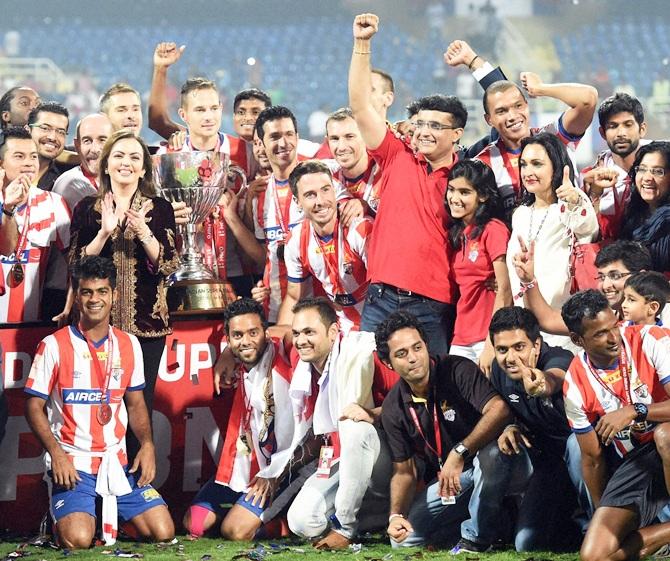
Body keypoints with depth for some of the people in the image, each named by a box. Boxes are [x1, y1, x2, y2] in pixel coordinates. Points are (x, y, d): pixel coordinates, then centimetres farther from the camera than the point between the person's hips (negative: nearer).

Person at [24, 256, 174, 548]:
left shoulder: (128, 345, 8)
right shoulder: (54, 346, -6)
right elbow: (34, 406, -4)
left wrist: (147, 444, -1)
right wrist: (56, 453, -17)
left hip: (117, 462, 4)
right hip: (73, 465, -4)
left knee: (163, 532, -8)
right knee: (78, 540, -26)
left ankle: (109, 513, 18)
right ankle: (61, 519, 10)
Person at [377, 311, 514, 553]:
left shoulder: (458, 370, -19)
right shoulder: (393, 408, -3)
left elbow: (500, 410, -35)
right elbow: (404, 471, 0)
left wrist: (459, 453, -43)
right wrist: (396, 515, -19)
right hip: (442, 479, 5)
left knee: (491, 452, -40)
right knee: (402, 537, -11)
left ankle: (477, 537, -19)